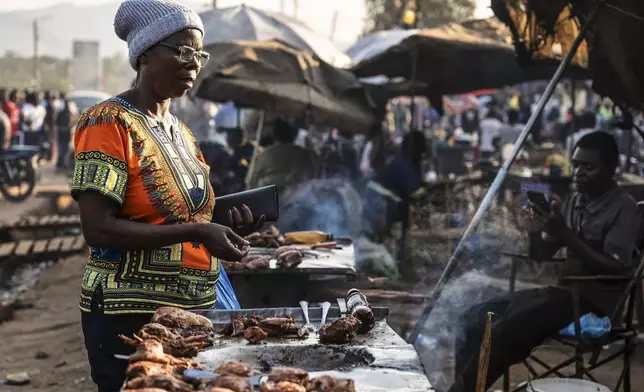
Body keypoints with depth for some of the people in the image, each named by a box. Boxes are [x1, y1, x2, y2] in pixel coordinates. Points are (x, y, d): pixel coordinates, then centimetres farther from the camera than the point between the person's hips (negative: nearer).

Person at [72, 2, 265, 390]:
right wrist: (196, 232, -23)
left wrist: (227, 227, 0)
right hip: (133, 316, -8)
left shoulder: (181, 132, 12)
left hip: (198, 307, 8)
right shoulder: (109, 122, -12)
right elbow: (98, 229, -20)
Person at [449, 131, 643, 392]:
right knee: (475, 318, -6)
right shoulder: (574, 203, 12)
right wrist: (534, 233, -6)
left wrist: (565, 236, -27)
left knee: (507, 329, -28)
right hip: (565, 290, 8)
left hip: (594, 300, -8)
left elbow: (615, 270, -19)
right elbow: (543, 255, 17)